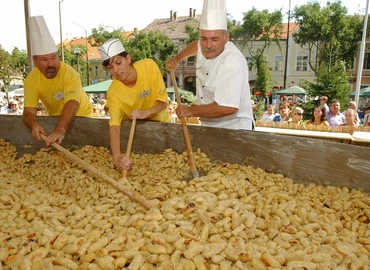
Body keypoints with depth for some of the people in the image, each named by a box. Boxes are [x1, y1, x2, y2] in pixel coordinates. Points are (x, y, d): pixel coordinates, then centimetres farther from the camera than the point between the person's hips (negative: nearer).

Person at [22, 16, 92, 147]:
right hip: (56, 118, 3)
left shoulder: (70, 73, -28)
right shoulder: (31, 79, -17)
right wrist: (34, 124, -46)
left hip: (80, 115, -3)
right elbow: (29, 111, -22)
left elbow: (71, 104, -41)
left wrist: (60, 129, -57)